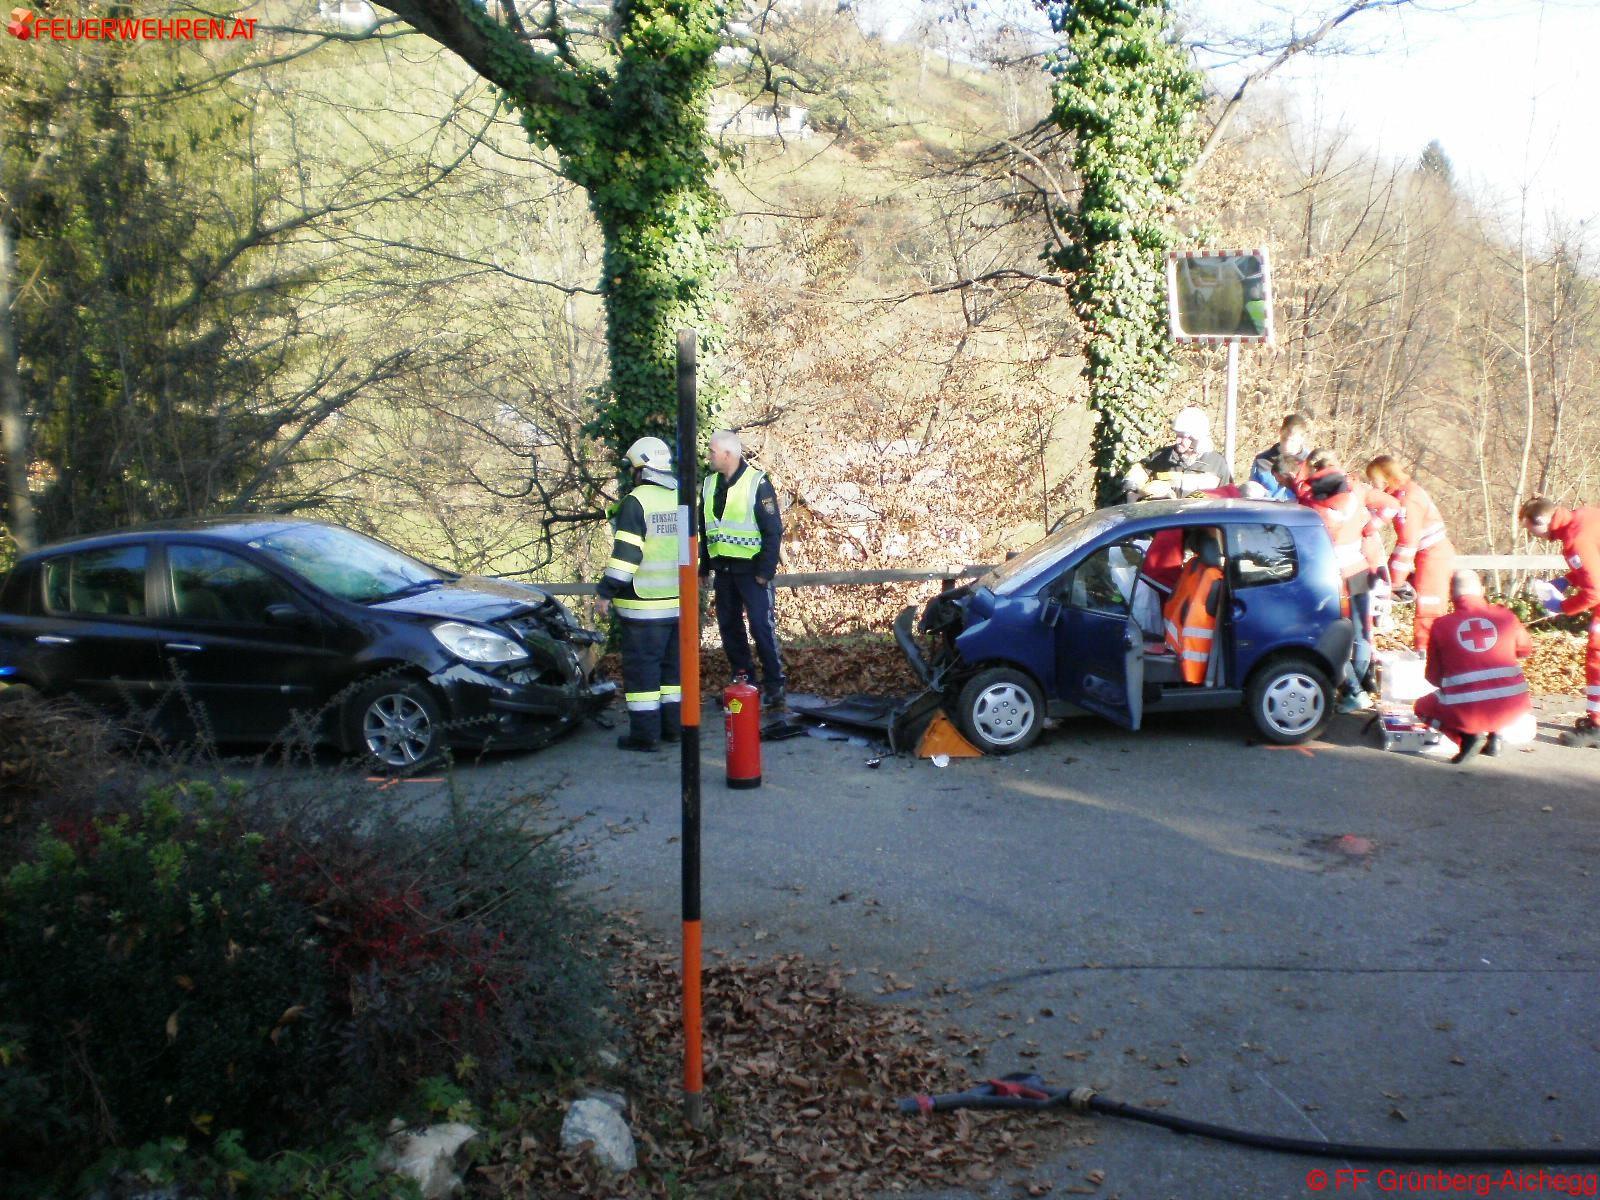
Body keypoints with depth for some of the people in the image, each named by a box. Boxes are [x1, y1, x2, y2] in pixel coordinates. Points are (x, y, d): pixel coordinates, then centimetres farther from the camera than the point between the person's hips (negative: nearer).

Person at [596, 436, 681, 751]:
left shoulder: (636, 501, -12)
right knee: (673, 663, 14)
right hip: (680, 602, 7)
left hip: (644, 605, -7)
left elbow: (626, 553, -17)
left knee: (641, 666, -2)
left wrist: (606, 593, -13)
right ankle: (673, 725, 19)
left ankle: (645, 732, -1)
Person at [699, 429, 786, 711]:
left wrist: (765, 571, -15)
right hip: (723, 570, 7)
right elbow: (704, 530, 17)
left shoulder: (757, 483, -10)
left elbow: (773, 530, -11)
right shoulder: (710, 485, 9)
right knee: (729, 627, 10)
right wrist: (704, 567, 14)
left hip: (752, 570, -6)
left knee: (762, 627, -7)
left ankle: (774, 685, 0)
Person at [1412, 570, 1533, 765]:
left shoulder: (1441, 625, 3)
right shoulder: (1506, 616, 6)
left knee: (1422, 707, 26)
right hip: (1510, 708, 3)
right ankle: (1494, 734, 13)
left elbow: (1434, 677, 11)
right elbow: (1525, 650, 27)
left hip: (1464, 712, -2)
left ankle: (1468, 735, 1)